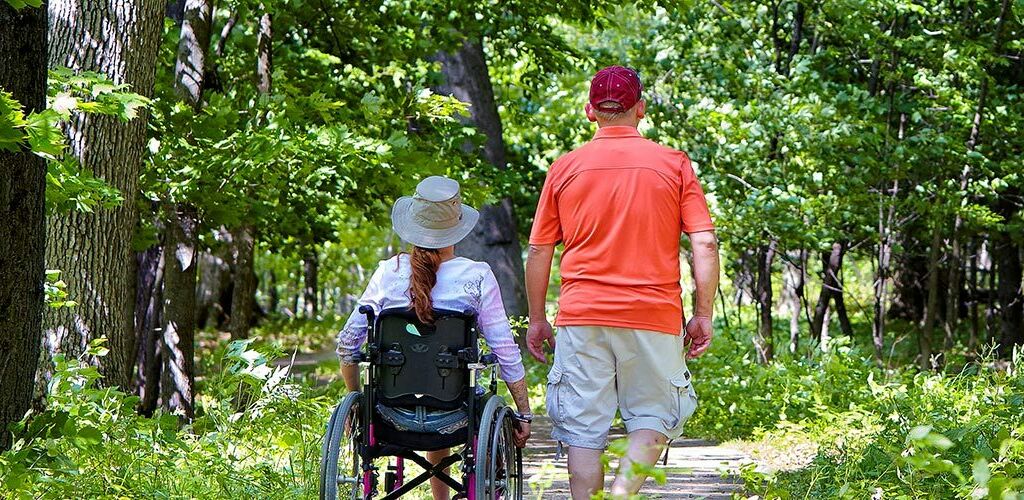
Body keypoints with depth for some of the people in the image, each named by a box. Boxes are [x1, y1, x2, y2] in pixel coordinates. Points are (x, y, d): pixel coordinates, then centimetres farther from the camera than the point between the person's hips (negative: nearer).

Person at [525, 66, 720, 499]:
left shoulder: (565, 168, 4)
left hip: (582, 317, 1)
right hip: (654, 317, -1)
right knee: (653, 418, 9)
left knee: (584, 432, 6)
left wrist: (536, 319, 15)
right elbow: (705, 245, -4)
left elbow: (539, 252, 6)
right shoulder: (674, 164, 2)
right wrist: (703, 315, 2)